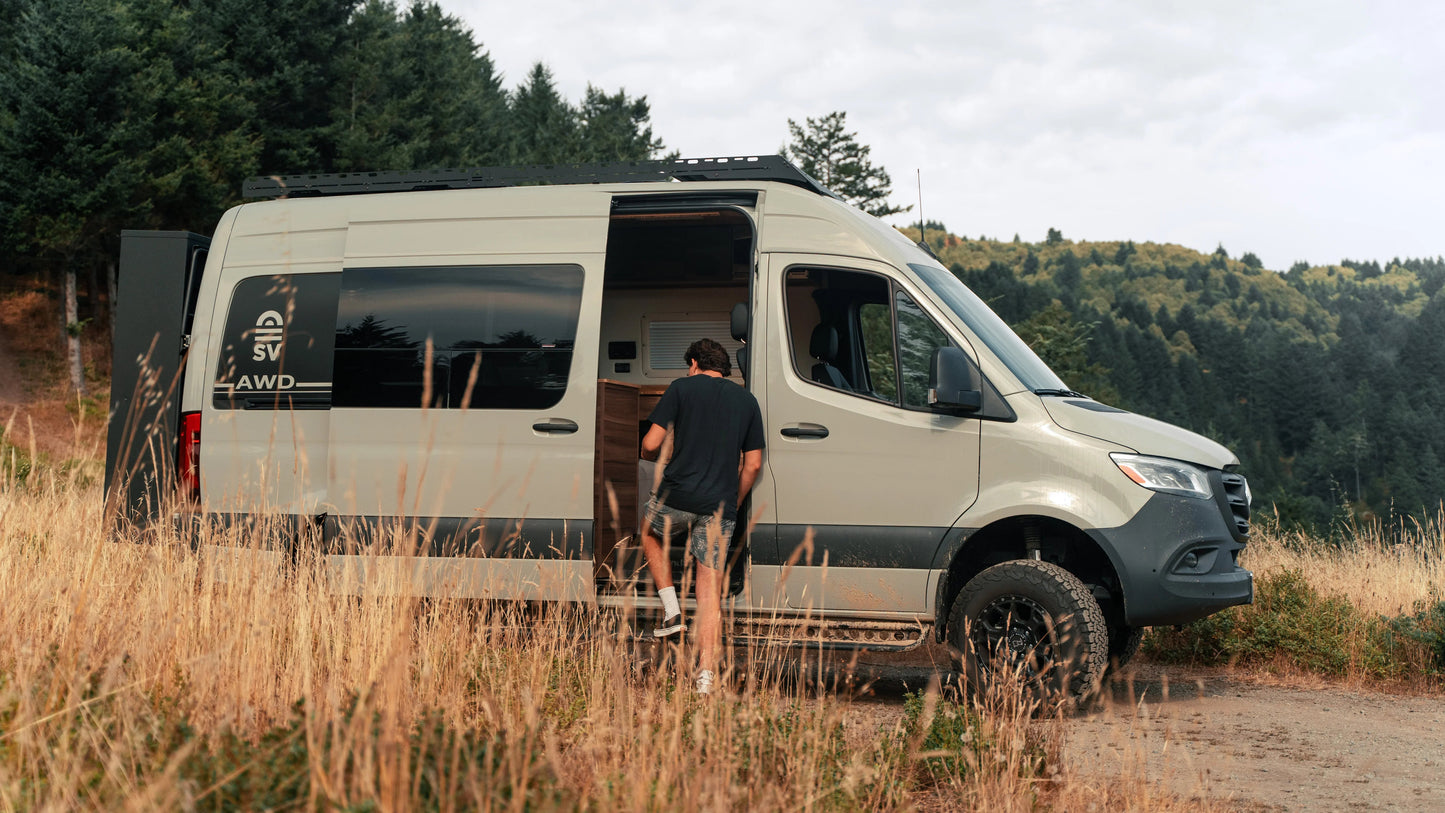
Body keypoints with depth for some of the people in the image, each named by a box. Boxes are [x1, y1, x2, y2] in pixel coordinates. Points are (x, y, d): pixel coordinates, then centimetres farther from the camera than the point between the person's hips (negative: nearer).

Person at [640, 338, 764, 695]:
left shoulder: (681, 388, 2)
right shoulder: (747, 400, 14)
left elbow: (651, 444, -3)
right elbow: (753, 465, 12)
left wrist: (649, 454, 20)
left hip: (678, 496, -3)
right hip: (719, 507, 3)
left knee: (650, 533, 29)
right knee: (710, 585, 6)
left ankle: (671, 610, 17)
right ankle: (707, 673, 0)